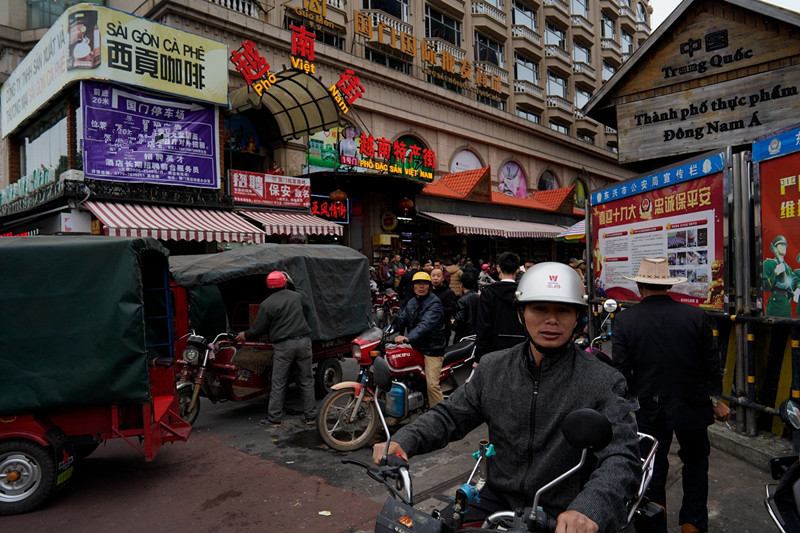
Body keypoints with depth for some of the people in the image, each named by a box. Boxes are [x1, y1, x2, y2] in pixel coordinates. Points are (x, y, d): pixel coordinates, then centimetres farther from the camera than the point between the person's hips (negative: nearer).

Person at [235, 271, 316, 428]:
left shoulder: (267, 304, -4)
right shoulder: (297, 296, 9)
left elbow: (258, 329, -1)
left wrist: (245, 335, 19)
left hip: (284, 345, -3)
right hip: (303, 341, 3)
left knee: (278, 384, 6)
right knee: (307, 381, 10)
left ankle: (273, 419, 11)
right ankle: (311, 416, 15)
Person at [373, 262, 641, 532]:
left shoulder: (603, 382, -10)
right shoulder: (492, 368, 3)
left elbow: (622, 458, -18)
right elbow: (450, 416, 7)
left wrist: (588, 510, -38)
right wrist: (402, 441, -11)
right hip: (497, 499, 4)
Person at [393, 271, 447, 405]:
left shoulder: (434, 303, -16)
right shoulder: (411, 302, 12)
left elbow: (425, 325, -31)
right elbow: (401, 320, 12)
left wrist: (408, 338, -44)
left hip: (432, 348, -8)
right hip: (416, 347, 8)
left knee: (432, 384, -12)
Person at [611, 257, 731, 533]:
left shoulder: (625, 319, -11)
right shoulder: (696, 316, -8)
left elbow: (621, 370, -9)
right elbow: (711, 363, 0)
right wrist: (715, 399, 15)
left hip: (650, 407, -1)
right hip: (692, 405, 1)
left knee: (653, 468, 14)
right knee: (696, 461, 23)